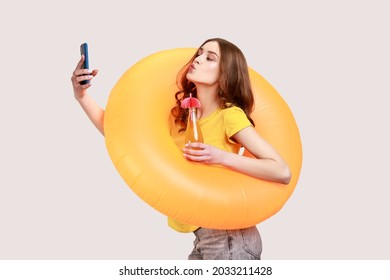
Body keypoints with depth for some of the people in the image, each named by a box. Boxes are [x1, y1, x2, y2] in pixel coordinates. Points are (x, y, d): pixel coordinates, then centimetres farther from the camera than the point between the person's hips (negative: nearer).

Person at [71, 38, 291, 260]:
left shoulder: (229, 115, -13)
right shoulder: (180, 114, 6)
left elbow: (282, 172, -18)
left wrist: (222, 157, -25)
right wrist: (82, 96, -2)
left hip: (229, 239, -6)